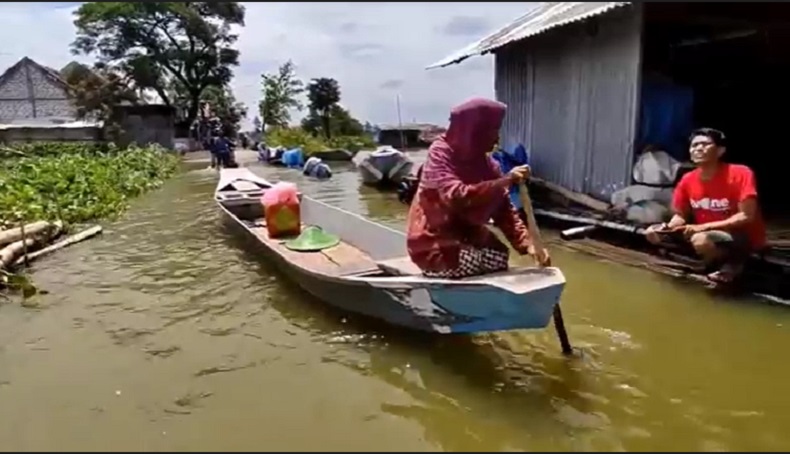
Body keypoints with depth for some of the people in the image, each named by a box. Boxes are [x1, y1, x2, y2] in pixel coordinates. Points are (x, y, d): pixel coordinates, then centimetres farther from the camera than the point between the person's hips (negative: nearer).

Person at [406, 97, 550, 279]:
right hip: (435, 245, -6)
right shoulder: (439, 154, -17)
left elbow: (504, 210, -4)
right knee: (495, 260, -22)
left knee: (499, 255, -16)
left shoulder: (486, 163, 0)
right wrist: (505, 181, -34)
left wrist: (527, 244, -17)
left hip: (466, 237, 6)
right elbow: (457, 197, -33)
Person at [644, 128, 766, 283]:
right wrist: (667, 227, -19)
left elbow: (746, 216, -23)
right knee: (653, 233, -3)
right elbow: (681, 215, 5)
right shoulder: (688, 180, -4)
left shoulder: (740, 174, -19)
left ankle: (732, 263, -3)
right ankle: (717, 260, 4)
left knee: (701, 240, -39)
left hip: (743, 238, -7)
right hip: (707, 235, 7)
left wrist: (703, 227, -30)